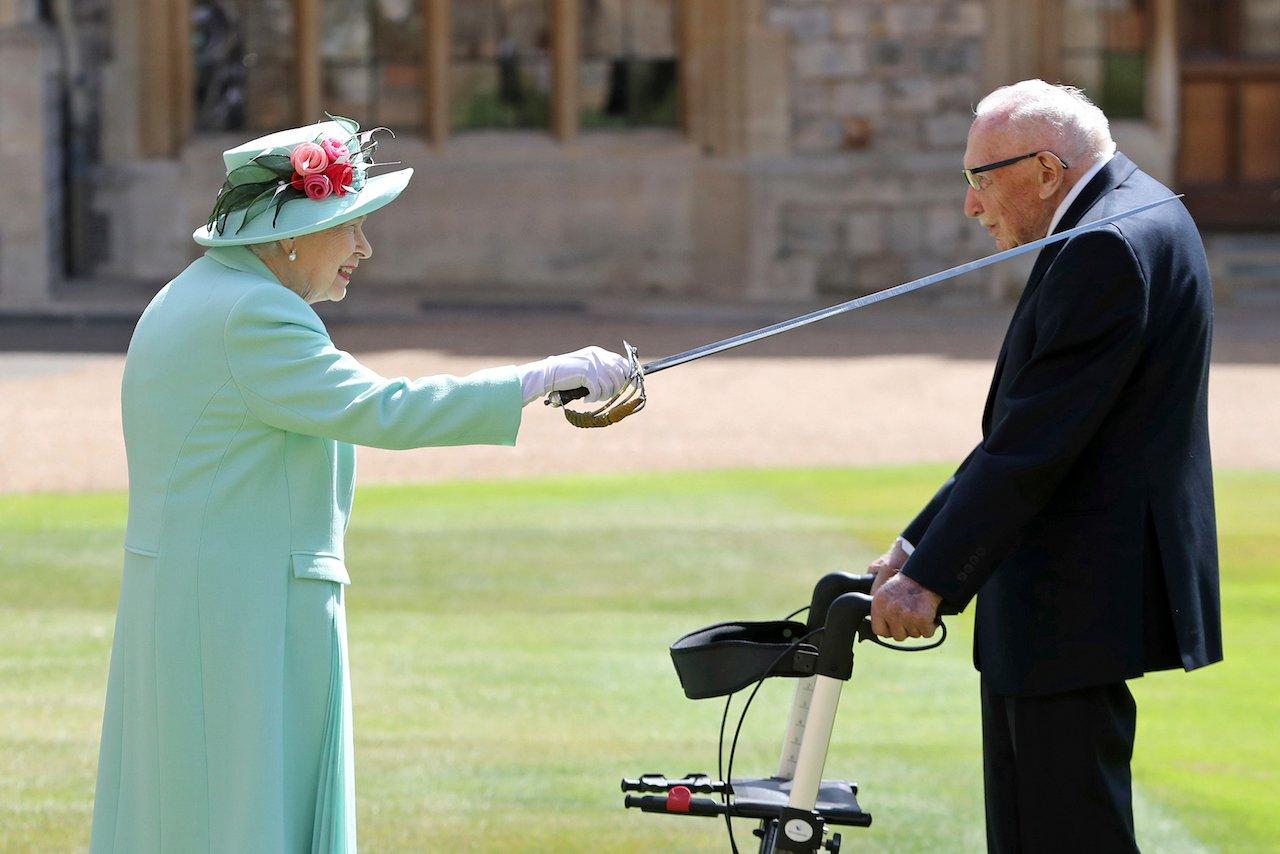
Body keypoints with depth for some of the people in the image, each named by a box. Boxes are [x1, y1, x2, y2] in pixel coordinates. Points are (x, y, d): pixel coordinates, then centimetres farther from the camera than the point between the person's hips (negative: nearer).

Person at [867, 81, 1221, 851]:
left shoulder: (1111, 246, -18)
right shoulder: (1132, 222, 15)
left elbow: (1036, 441, -22)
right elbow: (1025, 427, 18)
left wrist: (932, 577, -20)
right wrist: (924, 546, 14)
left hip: (1077, 600, -11)